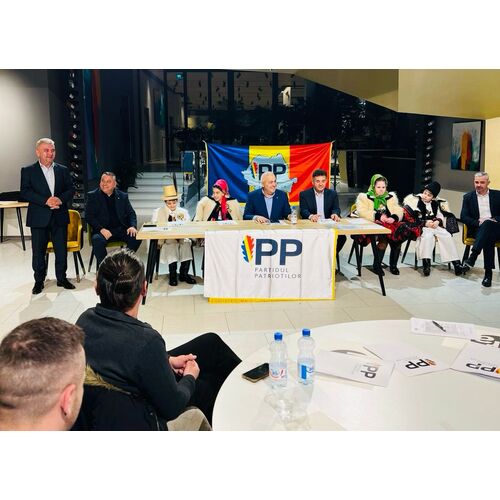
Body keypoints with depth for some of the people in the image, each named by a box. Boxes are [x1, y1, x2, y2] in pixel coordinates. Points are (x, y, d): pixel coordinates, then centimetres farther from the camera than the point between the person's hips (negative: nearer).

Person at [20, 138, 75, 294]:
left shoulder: (63, 170, 10)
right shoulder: (28, 171, 1)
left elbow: (70, 189, 6)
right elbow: (25, 192, -9)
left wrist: (60, 199, -15)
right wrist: (46, 201, -20)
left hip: (59, 217, 2)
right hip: (39, 218, -2)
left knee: (62, 250, 7)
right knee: (38, 251, 4)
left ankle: (62, 278, 22)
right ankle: (39, 281, 18)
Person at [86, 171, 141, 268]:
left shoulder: (123, 196, 14)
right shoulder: (93, 196, 8)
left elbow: (131, 213, 14)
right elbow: (88, 215, 0)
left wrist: (133, 226, -9)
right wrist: (101, 229, -17)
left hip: (121, 229, 2)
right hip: (103, 230, -2)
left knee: (136, 238, -26)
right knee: (97, 240, -35)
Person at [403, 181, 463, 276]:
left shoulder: (437, 203, 11)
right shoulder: (415, 200, -4)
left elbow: (442, 216, 13)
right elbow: (410, 218, -9)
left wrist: (438, 221, -11)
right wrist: (425, 223, -15)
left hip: (434, 225, 4)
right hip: (421, 227, -4)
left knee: (447, 236, -20)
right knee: (428, 235, -35)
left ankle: (456, 262, -18)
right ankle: (426, 262, -36)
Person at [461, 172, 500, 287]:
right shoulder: (468, 197, 13)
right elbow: (463, 217, 3)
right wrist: (478, 222, -14)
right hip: (477, 229, 0)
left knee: (487, 224, -38)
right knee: (488, 237, -37)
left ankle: (472, 257, -45)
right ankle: (488, 272, -42)